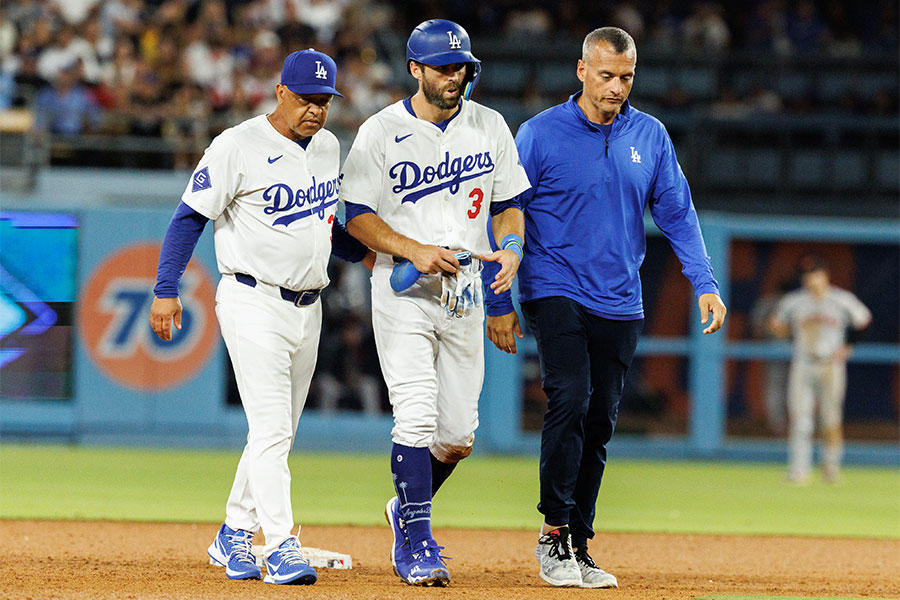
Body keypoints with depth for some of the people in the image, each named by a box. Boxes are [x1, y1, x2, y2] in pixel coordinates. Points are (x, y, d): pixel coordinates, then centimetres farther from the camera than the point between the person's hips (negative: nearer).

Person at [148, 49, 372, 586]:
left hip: (307, 308, 7)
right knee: (271, 428, -15)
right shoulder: (238, 147, -12)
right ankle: (281, 547, -18)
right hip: (254, 303, -7)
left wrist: (364, 252, 11)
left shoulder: (328, 146, 10)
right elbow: (191, 217, -10)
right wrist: (166, 291, -16)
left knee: (278, 431, 12)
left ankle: (234, 537, 25)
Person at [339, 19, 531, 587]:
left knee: (458, 435, 3)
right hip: (404, 290, -4)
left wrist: (511, 248, -8)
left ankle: (407, 509, 29)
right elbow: (358, 216, -4)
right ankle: (416, 542, -7)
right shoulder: (381, 133, -5)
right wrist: (415, 251, -18)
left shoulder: (490, 126, 7)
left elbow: (508, 204, 13)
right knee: (417, 417, -15)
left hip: (465, 290, 4)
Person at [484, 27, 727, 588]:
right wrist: (499, 304, -3)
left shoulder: (650, 136, 7)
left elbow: (677, 213, 10)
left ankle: (579, 547, 12)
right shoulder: (541, 133, -4)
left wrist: (705, 284, -2)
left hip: (619, 304, 4)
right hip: (555, 294, -4)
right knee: (570, 399, -21)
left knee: (600, 421, 5)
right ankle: (554, 533, -14)